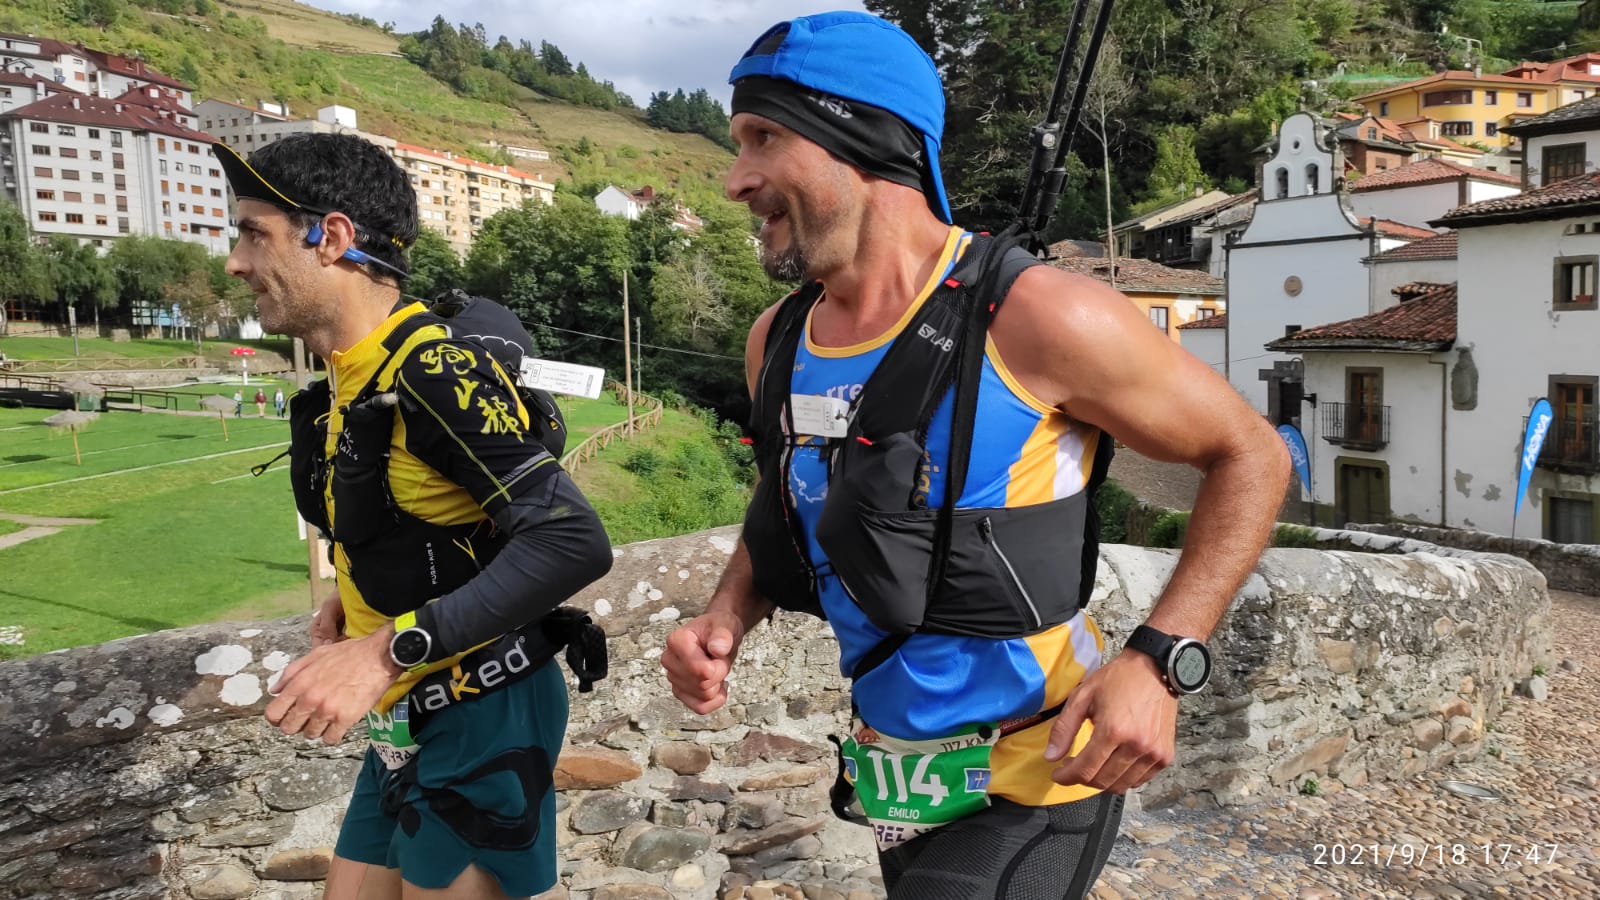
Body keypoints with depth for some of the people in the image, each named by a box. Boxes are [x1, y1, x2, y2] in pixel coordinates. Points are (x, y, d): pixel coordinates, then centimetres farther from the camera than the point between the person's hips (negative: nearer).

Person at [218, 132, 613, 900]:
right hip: (413, 718, 9)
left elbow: (572, 541, -31)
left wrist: (387, 650, -32)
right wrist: (351, 596, 3)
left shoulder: (434, 370, -23)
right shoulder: (348, 383, 6)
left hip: (483, 717, -9)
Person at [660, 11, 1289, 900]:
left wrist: (1159, 661, -20)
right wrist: (724, 619, -4)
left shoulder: (1035, 317, -21)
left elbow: (1251, 457, -10)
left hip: (1031, 779, -6)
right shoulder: (777, 342, -2)